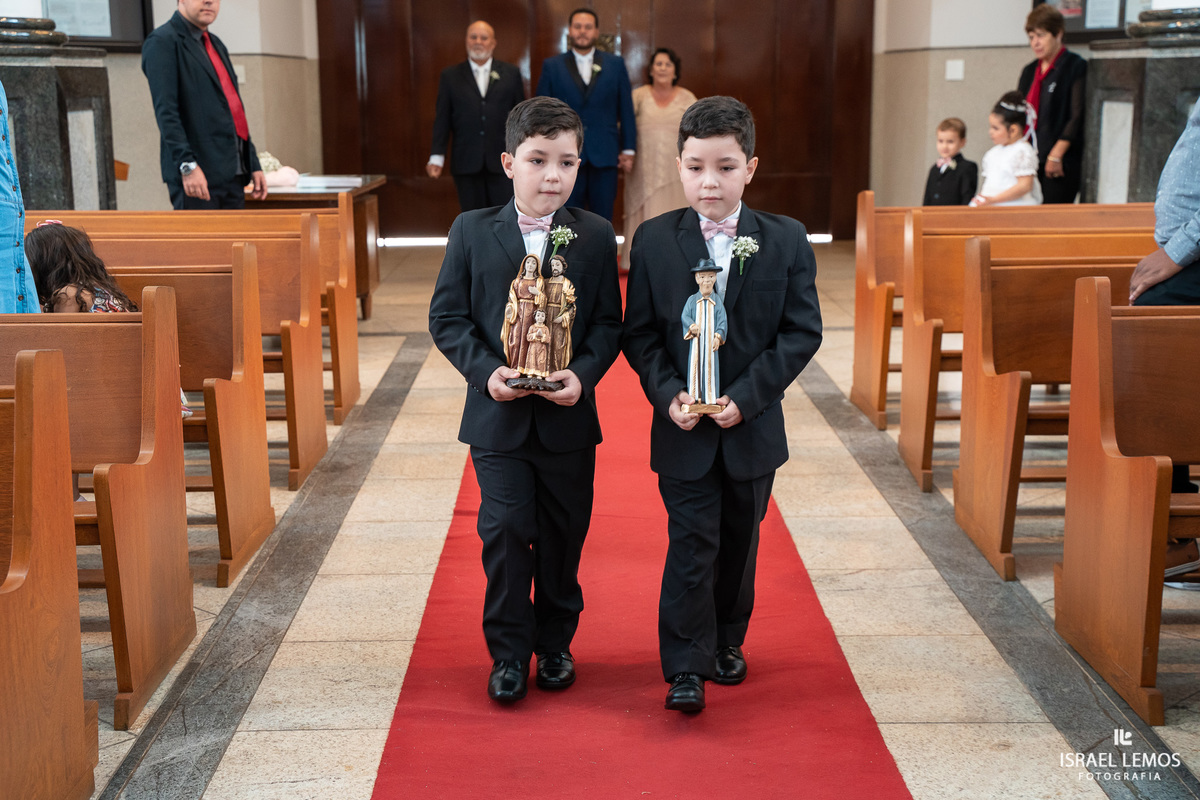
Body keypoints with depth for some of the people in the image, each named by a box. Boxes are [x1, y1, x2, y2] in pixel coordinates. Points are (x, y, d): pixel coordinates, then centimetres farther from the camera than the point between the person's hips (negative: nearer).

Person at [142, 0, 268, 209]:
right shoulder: (163, 41, -4)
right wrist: (188, 166, -23)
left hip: (233, 174, 8)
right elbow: (165, 112, -13)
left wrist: (253, 165, 18)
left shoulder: (216, 45, 22)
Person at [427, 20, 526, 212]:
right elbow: (442, 120, 5)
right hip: (466, 164, 0)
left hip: (503, 162, 0)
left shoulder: (511, 74, 8)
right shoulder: (450, 76, 8)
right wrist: (437, 157, -2)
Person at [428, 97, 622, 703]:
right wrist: (485, 371, -16)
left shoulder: (596, 237, 1)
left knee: (563, 536, 11)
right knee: (505, 532, -2)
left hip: (569, 417, 1)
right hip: (498, 415, -1)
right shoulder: (472, 231, -1)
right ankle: (508, 652, 15)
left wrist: (583, 374, -16)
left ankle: (555, 643, 30)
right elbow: (447, 317, -1)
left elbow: (608, 323, 1)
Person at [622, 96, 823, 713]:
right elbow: (638, 333, -1)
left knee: (739, 541, 16)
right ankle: (686, 668, 8)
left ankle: (726, 641, 36)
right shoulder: (653, 240, -4)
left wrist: (746, 396, -14)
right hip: (683, 428, -1)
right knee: (691, 544, -2)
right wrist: (668, 395, -15)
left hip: (753, 426, 2)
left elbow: (802, 332, -5)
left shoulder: (786, 241, -3)